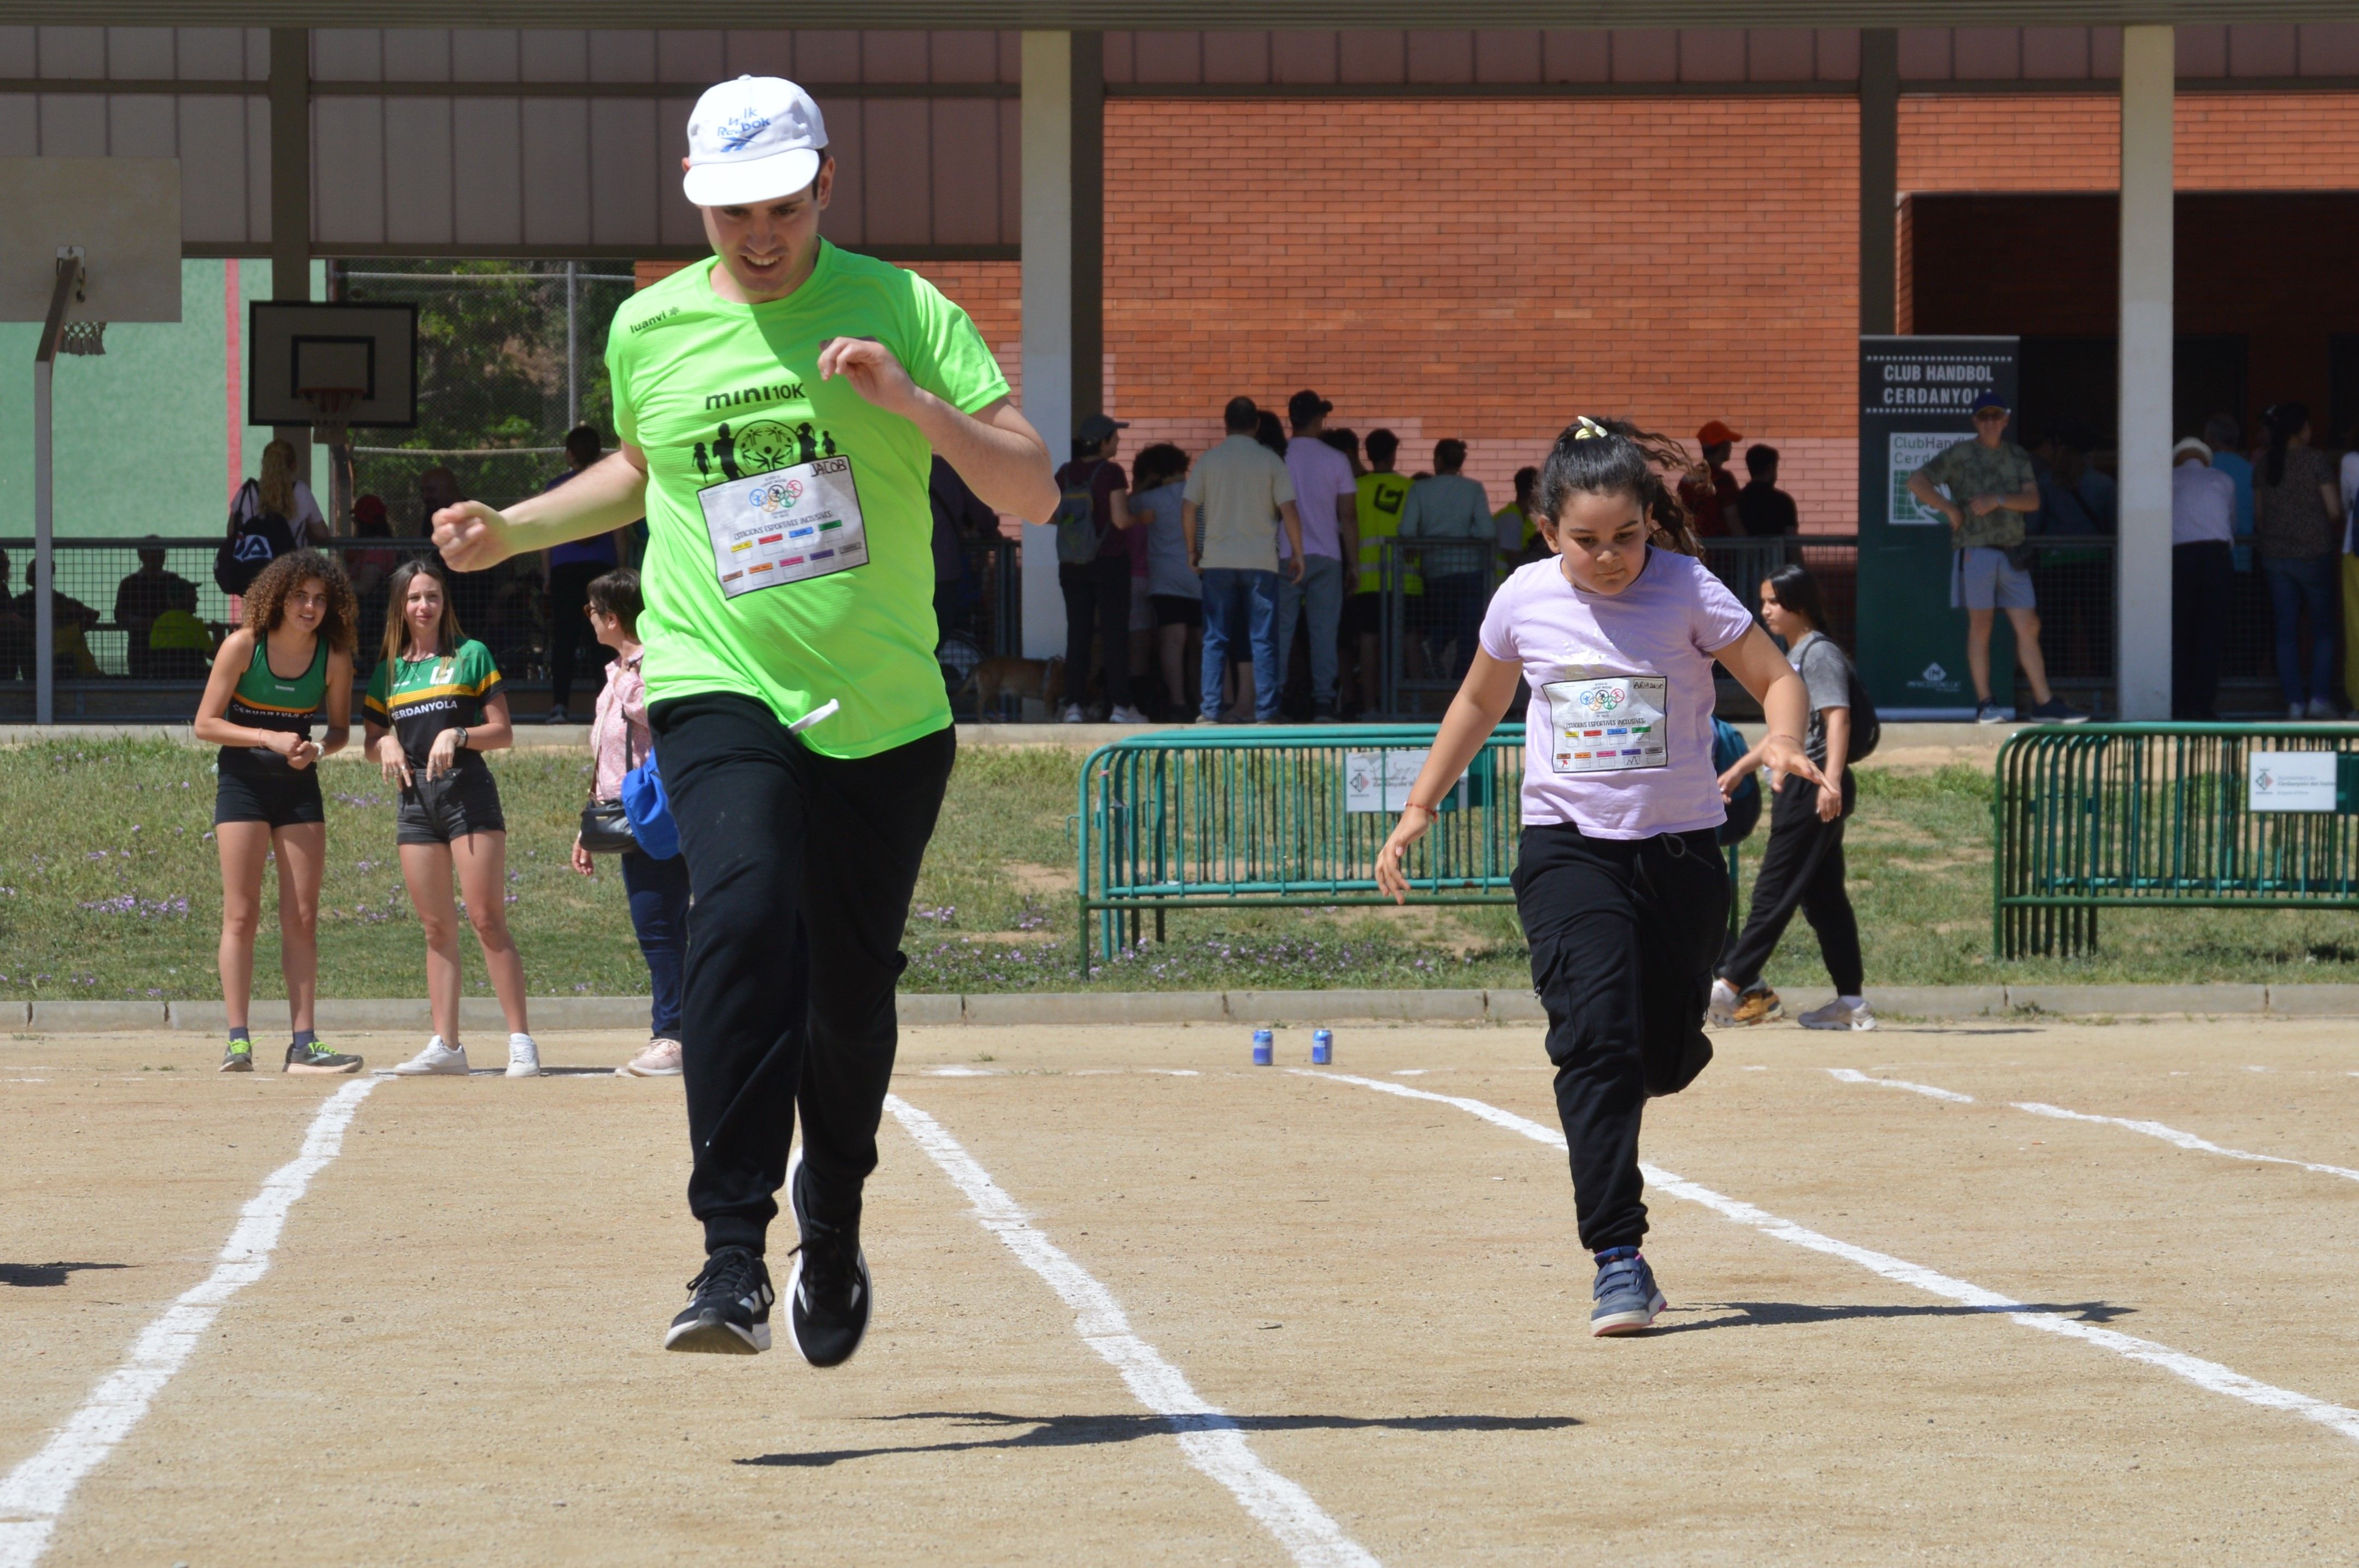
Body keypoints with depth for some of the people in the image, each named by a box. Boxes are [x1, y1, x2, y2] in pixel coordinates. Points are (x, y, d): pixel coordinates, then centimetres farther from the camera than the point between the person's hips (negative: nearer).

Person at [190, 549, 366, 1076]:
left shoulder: (334, 657, -3)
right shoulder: (243, 646, -11)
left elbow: (340, 729, 9)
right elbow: (205, 724, -9)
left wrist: (318, 749, -14)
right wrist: (270, 739, -21)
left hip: (299, 786, 3)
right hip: (242, 781, -3)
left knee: (302, 918, 0)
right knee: (241, 914, -7)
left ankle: (304, 1043, 1)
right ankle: (238, 1041, -7)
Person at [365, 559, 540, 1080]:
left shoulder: (470, 655, 3)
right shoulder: (387, 669, 14)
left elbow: (503, 732, 2)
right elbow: (373, 738, 20)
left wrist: (458, 735, -15)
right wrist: (385, 744, -3)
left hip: (468, 789, -4)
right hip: (414, 797, 4)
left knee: (487, 917, -11)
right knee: (437, 926, 5)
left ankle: (521, 1040, -12)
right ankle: (446, 1045, 7)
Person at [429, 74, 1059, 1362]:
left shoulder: (902, 312, -2)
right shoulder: (648, 331, 5)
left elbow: (1032, 495, -8)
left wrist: (910, 403, -22)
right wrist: (511, 531, 15)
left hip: (886, 713, 0)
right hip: (719, 691, 0)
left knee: (852, 990, 6)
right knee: (744, 919, -26)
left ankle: (833, 1223, 36)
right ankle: (733, 1257, -31)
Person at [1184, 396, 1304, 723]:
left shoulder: (1208, 461, 2)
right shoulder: (1270, 461, -1)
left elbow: (1188, 509, 1)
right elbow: (1288, 511, -3)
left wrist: (1193, 550, 13)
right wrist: (1297, 553, 5)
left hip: (1218, 561, 1)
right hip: (1261, 561, -1)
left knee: (1216, 639, 6)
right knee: (1262, 641, 3)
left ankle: (1209, 710, 1)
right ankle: (1264, 712, -1)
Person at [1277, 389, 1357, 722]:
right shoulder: (1336, 461, 0)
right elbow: (1348, 515, 1)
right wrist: (1354, 560, 8)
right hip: (1326, 556, 0)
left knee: (1281, 630, 3)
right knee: (1324, 630, 2)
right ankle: (1323, 702, -3)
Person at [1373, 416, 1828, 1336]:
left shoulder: (1687, 592, -8)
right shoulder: (1525, 601, 0)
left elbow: (1778, 680, -3)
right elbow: (1479, 703, 18)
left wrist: (1781, 742, -24)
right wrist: (1419, 808, 19)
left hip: (1680, 849, 0)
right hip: (1569, 850, 0)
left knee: (1664, 1056, 5)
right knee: (1596, 1036, -18)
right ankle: (1618, 1259, -18)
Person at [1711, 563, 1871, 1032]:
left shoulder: (1820, 654, -11)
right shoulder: (1793, 656, 19)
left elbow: (1838, 717, -22)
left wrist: (1830, 781, -33)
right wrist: (1742, 768, 37)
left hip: (1815, 788, -10)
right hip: (1798, 786, 10)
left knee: (1775, 891, -8)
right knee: (1823, 896, 9)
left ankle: (1730, 986, -8)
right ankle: (1851, 1001, 10)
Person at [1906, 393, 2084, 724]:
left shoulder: (2018, 457, 14)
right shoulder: (1959, 455, 3)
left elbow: (2033, 500, 5)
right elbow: (1917, 482, -2)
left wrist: (1997, 500, -10)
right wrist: (1950, 510, -7)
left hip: (2012, 552, 4)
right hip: (1975, 548, -4)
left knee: (2029, 627, 2)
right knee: (1980, 625, -2)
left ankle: (2044, 702, 4)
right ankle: (1984, 703, 3)